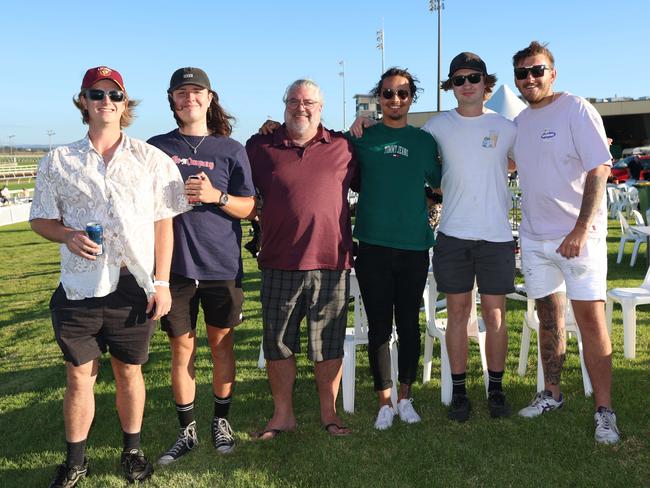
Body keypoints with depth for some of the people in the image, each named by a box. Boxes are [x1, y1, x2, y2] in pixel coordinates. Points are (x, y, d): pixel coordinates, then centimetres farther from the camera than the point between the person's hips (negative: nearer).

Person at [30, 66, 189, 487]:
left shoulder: (152, 160, 4)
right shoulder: (58, 161, 6)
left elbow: (163, 224, 4)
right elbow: (41, 220, 11)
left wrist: (161, 282, -1)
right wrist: (68, 236, -12)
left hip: (134, 285, 0)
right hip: (79, 286, 1)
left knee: (129, 371, 12)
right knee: (79, 374, 9)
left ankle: (132, 450, 31)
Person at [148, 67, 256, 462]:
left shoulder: (231, 150, 3)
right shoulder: (157, 147, 6)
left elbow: (250, 208, 2)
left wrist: (216, 196, -16)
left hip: (222, 265, 0)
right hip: (175, 264, 1)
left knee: (222, 344, 10)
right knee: (182, 347, 6)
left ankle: (222, 421, 26)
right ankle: (187, 430, 20)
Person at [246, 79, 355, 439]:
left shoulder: (343, 148, 7)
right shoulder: (260, 147, 6)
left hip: (330, 261, 0)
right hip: (279, 264, 1)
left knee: (329, 345, 8)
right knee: (278, 343, 8)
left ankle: (329, 413, 24)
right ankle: (282, 414, 24)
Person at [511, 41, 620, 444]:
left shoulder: (576, 110, -8)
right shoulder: (520, 122, 11)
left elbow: (599, 170, -14)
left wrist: (581, 230, -20)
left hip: (578, 235, -6)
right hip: (534, 237, 6)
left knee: (590, 319, -6)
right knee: (549, 319, 14)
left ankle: (605, 410, 2)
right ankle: (552, 394, 27)